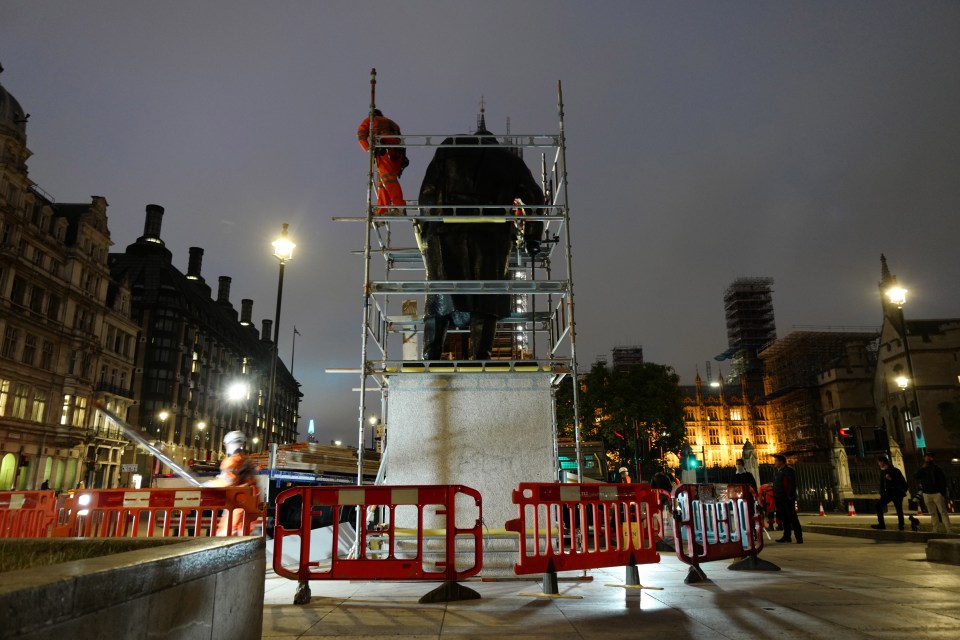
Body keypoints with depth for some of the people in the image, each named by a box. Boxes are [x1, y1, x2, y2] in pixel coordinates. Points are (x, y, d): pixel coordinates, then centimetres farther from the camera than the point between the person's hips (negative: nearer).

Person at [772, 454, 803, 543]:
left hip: (787, 498, -8)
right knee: (784, 518, 11)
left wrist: (790, 496, -19)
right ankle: (786, 536, 16)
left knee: (792, 517, -6)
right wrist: (775, 496, 14)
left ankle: (799, 537, -2)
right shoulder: (776, 471, 17)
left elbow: (792, 484, -15)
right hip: (779, 498, 8)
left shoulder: (789, 470, -9)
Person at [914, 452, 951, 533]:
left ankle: (948, 530, -6)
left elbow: (943, 480, -3)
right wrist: (923, 468, -12)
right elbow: (915, 477, -7)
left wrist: (943, 492, -10)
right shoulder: (921, 469, 8)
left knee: (943, 512, -5)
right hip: (926, 494, 4)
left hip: (937, 493, -4)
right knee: (933, 513, 8)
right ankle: (935, 530, 11)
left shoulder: (936, 468, -2)